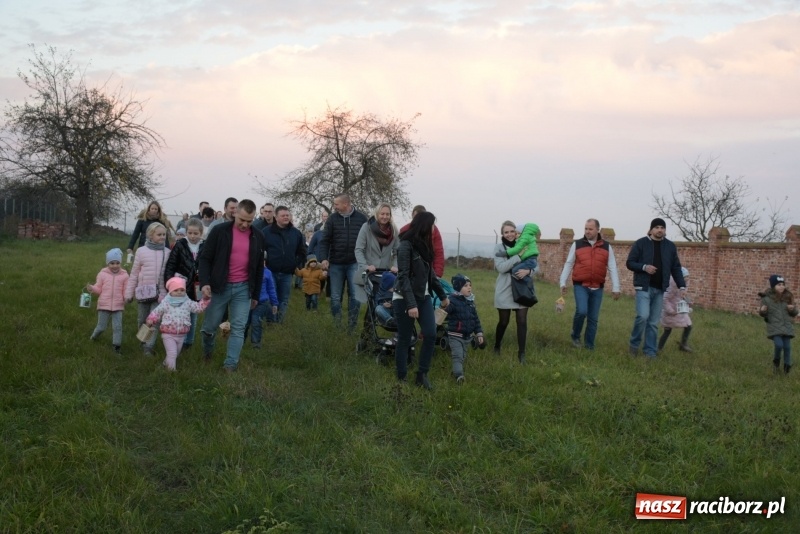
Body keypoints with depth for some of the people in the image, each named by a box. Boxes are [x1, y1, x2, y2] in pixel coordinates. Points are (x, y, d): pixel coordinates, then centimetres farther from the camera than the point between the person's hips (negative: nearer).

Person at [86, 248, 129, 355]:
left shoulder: (124, 275, -2)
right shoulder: (102, 274, 0)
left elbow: (126, 290, 0)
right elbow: (99, 289, 1)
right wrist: (92, 288, -19)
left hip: (118, 306, 0)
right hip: (104, 305, 0)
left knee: (117, 326, -2)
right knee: (101, 326, 11)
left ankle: (117, 345, 10)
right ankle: (94, 336, 40)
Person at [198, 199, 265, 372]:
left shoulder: (258, 237, 4)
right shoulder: (219, 231, -7)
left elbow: (259, 268, 11)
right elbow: (205, 258, -6)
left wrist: (256, 294, 10)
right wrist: (204, 282, -19)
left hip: (243, 288, 2)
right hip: (219, 287, -2)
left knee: (238, 328, -1)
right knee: (211, 325, 7)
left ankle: (231, 363, 4)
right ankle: (207, 349, 36)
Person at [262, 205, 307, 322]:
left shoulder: (296, 233, 5)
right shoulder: (266, 231, -6)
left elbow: (302, 252, 14)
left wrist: (296, 265, 5)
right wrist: (264, 265, -6)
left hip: (287, 273, 3)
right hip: (270, 272, -3)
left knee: (284, 300, 9)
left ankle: (279, 323, 18)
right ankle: (271, 323, 9)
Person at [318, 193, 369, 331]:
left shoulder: (361, 218, 1)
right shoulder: (333, 219, 2)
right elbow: (325, 240, 0)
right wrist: (323, 258, -13)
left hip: (354, 263, -1)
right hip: (336, 264, 1)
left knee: (355, 295, -7)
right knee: (335, 297, 6)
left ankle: (351, 326, 3)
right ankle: (337, 325, 18)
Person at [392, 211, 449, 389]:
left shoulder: (423, 245, 9)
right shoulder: (406, 245, -15)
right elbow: (403, 276, -20)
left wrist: (442, 295, 23)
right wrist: (411, 304, -26)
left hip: (423, 297, 7)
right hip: (404, 299, -7)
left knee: (430, 335, -5)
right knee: (404, 339, 0)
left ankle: (422, 375, 7)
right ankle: (401, 379, 12)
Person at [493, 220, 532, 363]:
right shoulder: (499, 248, -3)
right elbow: (501, 267, -17)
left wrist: (528, 270, -17)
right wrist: (518, 257, -21)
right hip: (505, 290, -2)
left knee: (522, 321, -3)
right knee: (503, 321, 8)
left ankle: (521, 353, 5)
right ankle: (497, 347, 31)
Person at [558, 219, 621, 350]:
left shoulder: (606, 247, 5)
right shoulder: (577, 244, 2)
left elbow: (612, 268, 4)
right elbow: (568, 264, 5)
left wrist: (615, 288, -1)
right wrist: (563, 283, 0)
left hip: (597, 288, 2)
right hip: (580, 286, -2)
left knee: (593, 318, 6)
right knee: (581, 311, -19)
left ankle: (589, 345, 18)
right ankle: (575, 336, 6)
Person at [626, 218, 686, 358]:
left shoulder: (670, 246, 8)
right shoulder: (641, 243, -2)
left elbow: (676, 268, 11)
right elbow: (629, 263, -2)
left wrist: (681, 285, 1)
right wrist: (644, 267, -19)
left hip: (660, 289, 4)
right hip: (643, 287, -4)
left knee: (653, 322, 5)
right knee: (643, 316, -18)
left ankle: (650, 351, 12)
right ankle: (634, 343, 4)